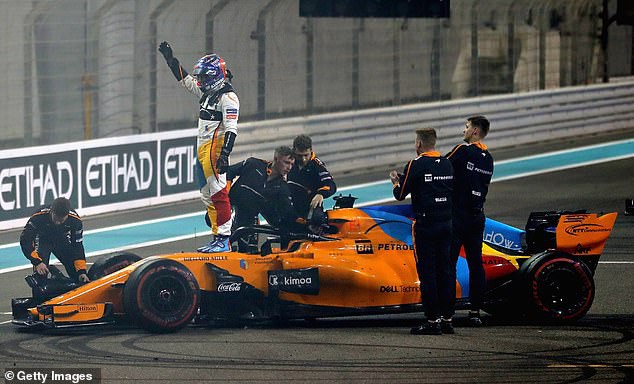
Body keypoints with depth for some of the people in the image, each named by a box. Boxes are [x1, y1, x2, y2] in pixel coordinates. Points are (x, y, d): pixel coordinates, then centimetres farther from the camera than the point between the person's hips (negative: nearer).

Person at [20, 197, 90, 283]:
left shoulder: (75, 220, -28)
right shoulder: (38, 217, -36)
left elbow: (77, 246, -18)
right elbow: (25, 240, -32)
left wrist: (82, 271, -24)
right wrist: (37, 262, -42)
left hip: (62, 240, 2)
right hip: (42, 240, -2)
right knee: (40, 273, -24)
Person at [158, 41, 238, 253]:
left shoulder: (228, 98, -11)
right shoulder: (208, 93, 17)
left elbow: (231, 129, -18)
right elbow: (184, 79, 31)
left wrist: (224, 154, -26)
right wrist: (170, 58, 31)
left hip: (215, 148, -10)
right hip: (203, 150, 10)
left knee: (219, 193, -13)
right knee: (207, 195, 10)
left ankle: (224, 240, -15)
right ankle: (217, 236, 13)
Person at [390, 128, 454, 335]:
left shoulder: (416, 165, -9)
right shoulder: (447, 164, 8)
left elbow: (400, 195, -5)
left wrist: (396, 181, 18)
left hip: (425, 224, -6)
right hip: (446, 222, 6)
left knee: (427, 271, -3)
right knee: (444, 269, 11)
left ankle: (432, 320, -5)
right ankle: (447, 318, 13)